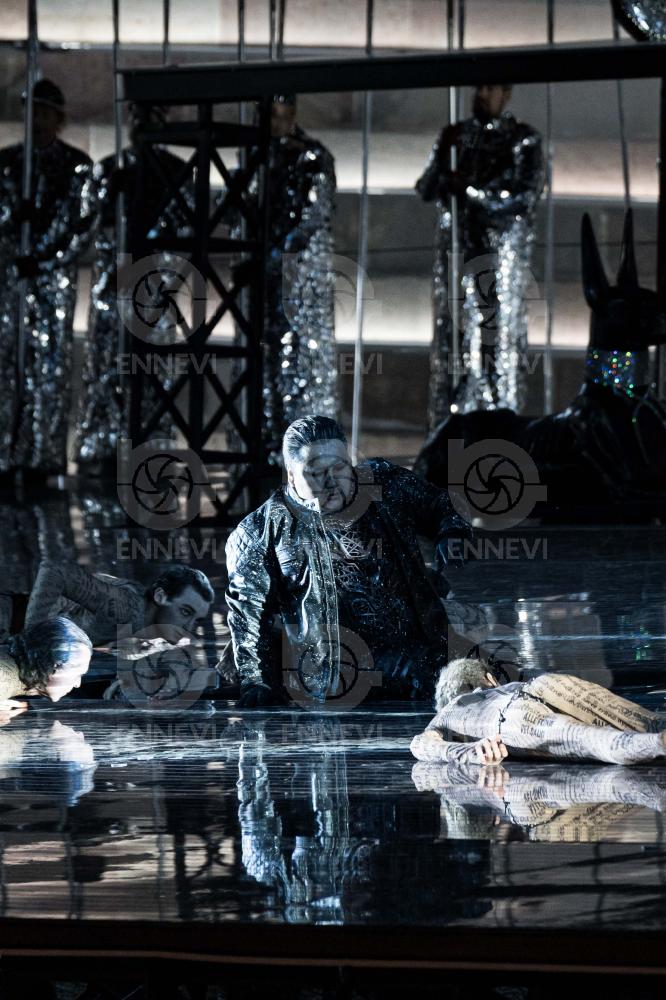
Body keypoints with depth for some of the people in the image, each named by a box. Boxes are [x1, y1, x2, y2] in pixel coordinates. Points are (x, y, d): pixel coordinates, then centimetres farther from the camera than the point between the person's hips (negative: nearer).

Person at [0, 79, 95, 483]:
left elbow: (83, 226, -2)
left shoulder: (76, 165, 2)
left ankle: (42, 457, -1)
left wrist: (42, 263, -10)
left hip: (55, 274, -2)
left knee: (50, 361, -4)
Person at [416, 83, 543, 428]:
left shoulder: (523, 139, 4)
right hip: (458, 243, 4)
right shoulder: (454, 135, 16)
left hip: (503, 243, -3)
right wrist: (448, 178, -10)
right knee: (453, 333, -1)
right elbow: (426, 187, 11)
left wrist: (471, 189, -11)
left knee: (500, 330, -6)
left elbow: (526, 194, -7)